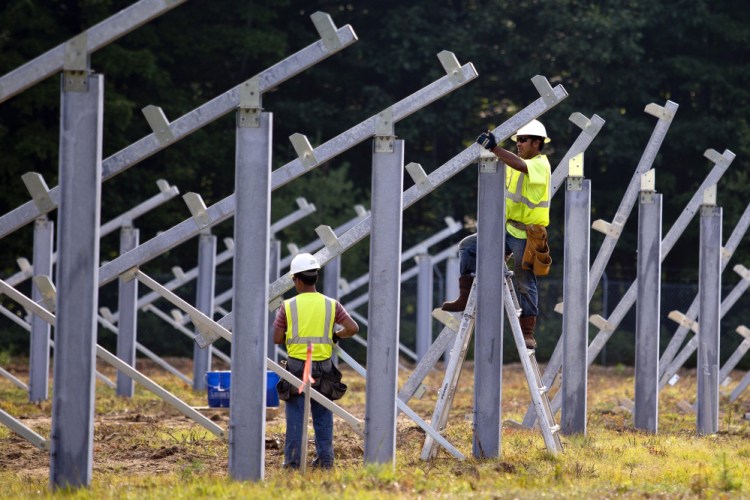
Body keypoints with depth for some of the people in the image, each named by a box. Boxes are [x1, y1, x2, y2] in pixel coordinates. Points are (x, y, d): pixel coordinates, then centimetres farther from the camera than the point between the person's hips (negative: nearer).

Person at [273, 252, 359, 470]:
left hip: (296, 367, -2)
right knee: (323, 415, 9)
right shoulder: (331, 305, 1)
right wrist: (336, 336, 15)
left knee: (296, 415, 2)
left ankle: (293, 459, 2)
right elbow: (353, 328, -3)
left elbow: (277, 339, -1)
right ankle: (325, 458, 8)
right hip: (323, 367, 2)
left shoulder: (288, 306, -4)